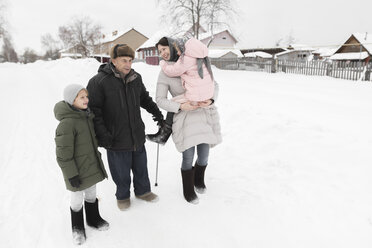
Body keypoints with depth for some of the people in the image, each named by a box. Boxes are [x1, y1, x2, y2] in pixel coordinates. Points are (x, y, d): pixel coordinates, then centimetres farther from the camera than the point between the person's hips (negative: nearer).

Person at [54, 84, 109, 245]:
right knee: (77, 199, 12)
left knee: (91, 195, 23)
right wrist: (72, 175, -19)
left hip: (92, 167, 7)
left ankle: (93, 219, 45)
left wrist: (96, 158, 22)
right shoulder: (66, 124, -25)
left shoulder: (87, 116, 2)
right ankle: (77, 228, 35)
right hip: (78, 172, -7)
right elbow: (63, 154, -22)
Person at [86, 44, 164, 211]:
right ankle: (122, 196, 37)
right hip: (116, 139, -5)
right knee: (121, 171, 11)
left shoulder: (136, 78, 4)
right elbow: (93, 110, -13)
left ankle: (143, 191, 43)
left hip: (137, 135, 5)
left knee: (141, 166, 20)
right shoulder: (99, 81, -15)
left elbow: (145, 98, 22)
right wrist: (102, 134, -18)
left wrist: (156, 112, 13)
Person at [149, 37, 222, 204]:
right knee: (188, 157, -2)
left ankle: (199, 181, 41)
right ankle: (188, 190, 24)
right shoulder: (165, 72, 3)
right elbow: (160, 100, -2)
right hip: (184, 117, -2)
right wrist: (181, 106, -17)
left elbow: (214, 84, 8)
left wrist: (211, 100, -12)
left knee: (204, 156, 9)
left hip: (205, 114, 2)